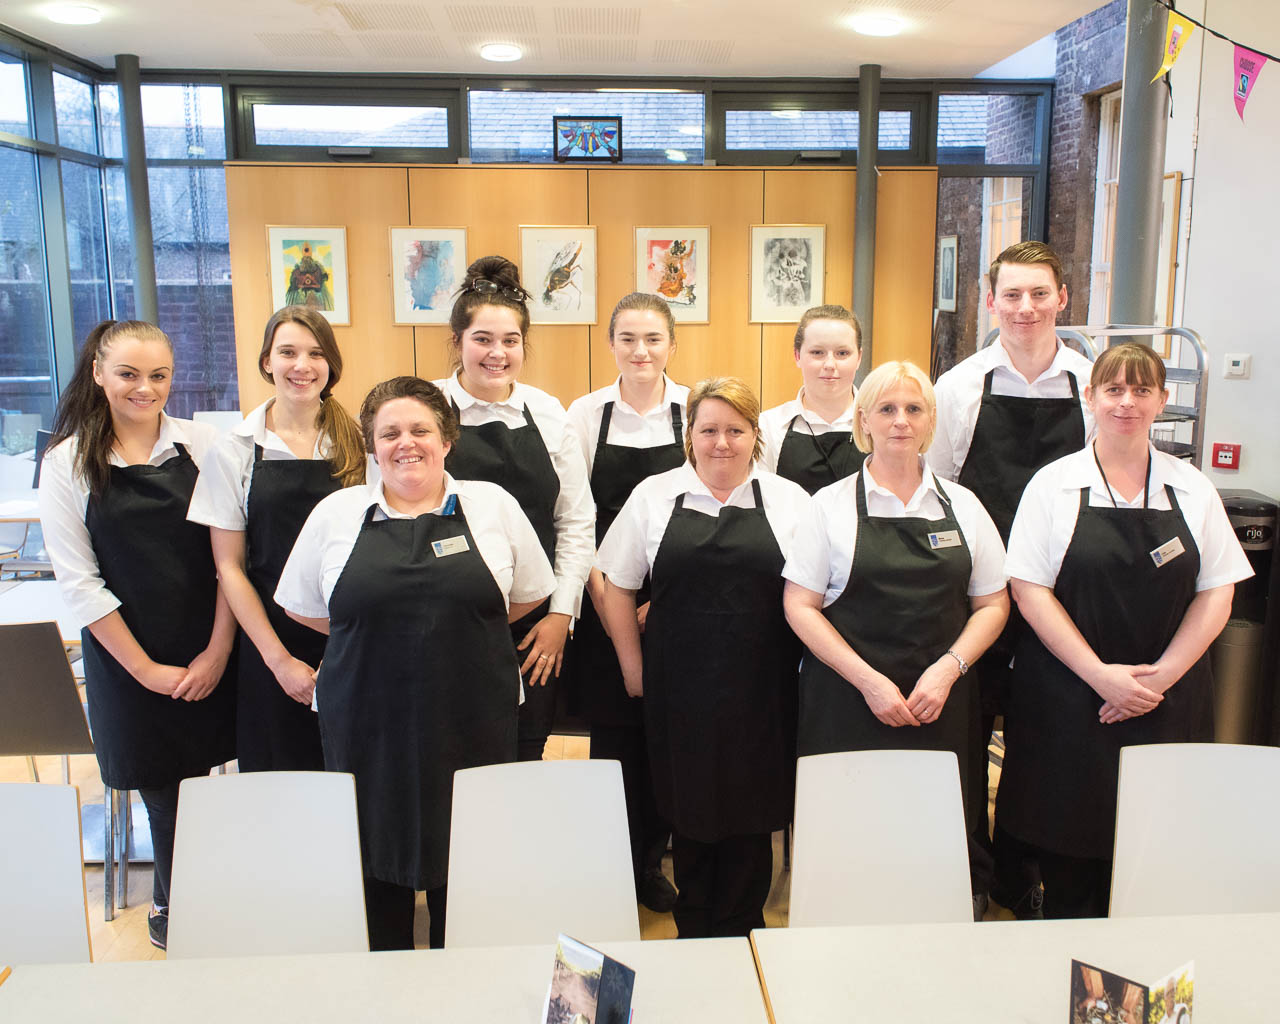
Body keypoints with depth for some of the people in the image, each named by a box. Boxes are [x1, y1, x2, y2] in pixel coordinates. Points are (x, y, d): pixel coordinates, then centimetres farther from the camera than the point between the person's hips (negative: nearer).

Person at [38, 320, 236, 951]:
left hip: (212, 657, 1)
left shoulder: (201, 444, -2)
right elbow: (79, 583, -5)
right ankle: (171, 906, 35)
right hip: (127, 662, -1)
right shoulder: (67, 463, -3)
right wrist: (147, 670, -7)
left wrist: (217, 652, -7)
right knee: (160, 790, 9)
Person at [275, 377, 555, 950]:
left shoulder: (493, 505, 4)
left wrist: (463, 627, 6)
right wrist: (374, 633, 6)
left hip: (472, 726, 0)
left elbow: (529, 594, 12)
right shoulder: (335, 514, 5)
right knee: (378, 858, 9)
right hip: (367, 725, 1)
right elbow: (301, 607, 13)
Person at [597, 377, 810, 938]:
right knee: (689, 806, 12)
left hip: (762, 688, 0)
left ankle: (739, 931, 29)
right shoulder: (654, 496, 3)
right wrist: (633, 666, 3)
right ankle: (694, 929, 32)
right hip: (680, 686, 0)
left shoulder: (789, 500, 3)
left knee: (751, 810, 9)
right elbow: (618, 586, 7)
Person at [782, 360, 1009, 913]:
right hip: (849, 702, -2)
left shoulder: (961, 504, 10)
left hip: (940, 705, 2)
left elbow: (993, 603, 11)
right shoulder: (832, 504, 3)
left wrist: (948, 667, -6)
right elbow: (800, 606, -2)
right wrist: (869, 681, -11)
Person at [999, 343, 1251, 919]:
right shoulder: (1054, 484, 0)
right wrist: (1100, 674, -13)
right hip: (1068, 698, -2)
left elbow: (1216, 595, 5)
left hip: (1168, 700, 2)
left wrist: (1160, 675, -8)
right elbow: (1030, 590, -5)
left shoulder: (1192, 489, 7)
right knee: (1067, 852, 4)